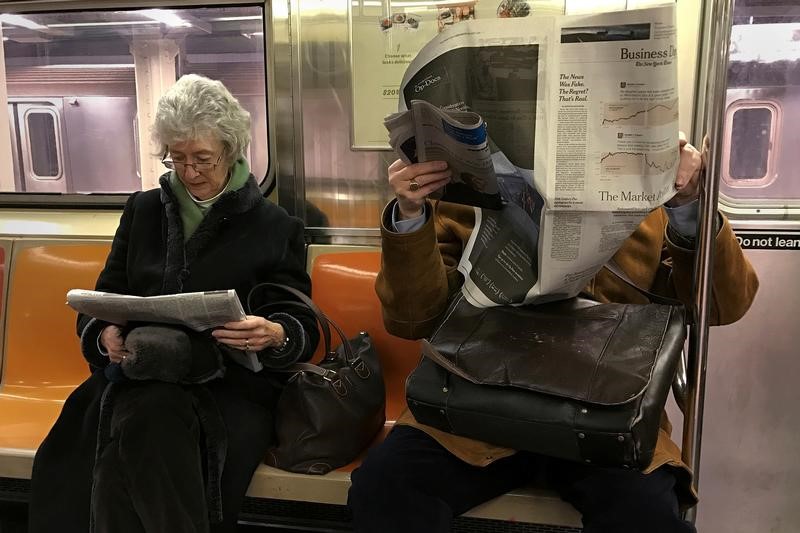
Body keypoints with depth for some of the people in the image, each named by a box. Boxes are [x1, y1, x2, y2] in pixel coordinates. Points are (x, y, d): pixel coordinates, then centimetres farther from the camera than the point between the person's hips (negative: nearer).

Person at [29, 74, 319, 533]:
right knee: (150, 417, -34)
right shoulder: (143, 210, 18)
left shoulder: (277, 226, 8)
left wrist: (273, 335, -22)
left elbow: (304, 327, 2)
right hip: (139, 376, 3)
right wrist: (106, 335, -7)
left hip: (232, 387, -2)